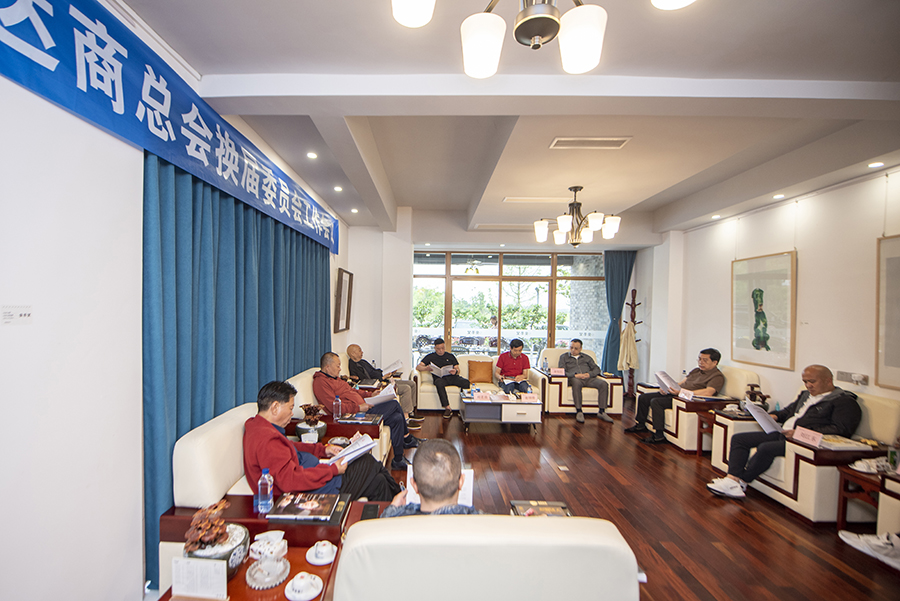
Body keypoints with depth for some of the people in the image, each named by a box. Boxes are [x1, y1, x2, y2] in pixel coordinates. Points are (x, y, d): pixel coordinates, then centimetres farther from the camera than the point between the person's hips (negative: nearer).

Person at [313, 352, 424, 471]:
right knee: (394, 404, -15)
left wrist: (370, 394, 13)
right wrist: (359, 407, -23)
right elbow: (334, 407, -22)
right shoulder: (320, 382, -12)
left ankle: (398, 460, 12)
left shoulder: (333, 378, 21)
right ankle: (407, 438, 5)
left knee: (397, 418, -1)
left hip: (361, 409, 10)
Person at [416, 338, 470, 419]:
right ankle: (447, 409, -38)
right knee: (439, 383, -40)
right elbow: (418, 367, 9)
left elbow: (457, 369, 17)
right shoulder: (430, 357, 18)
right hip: (440, 378, -2)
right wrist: (427, 368, -13)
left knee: (466, 382, -30)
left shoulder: (450, 356, 23)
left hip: (452, 377, 2)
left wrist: (455, 371, -9)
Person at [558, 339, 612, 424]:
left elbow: (597, 369, 19)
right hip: (574, 378, -3)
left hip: (589, 378, 3)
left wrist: (589, 374, -5)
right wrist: (575, 375, -11)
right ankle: (579, 412, -33)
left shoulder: (587, 357, 29)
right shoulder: (564, 357, 20)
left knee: (604, 384, -26)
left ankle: (601, 412, -20)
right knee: (576, 383, -40)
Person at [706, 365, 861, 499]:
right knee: (738, 439, -4)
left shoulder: (845, 402, -4)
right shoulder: (806, 395, 22)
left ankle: (742, 482, -14)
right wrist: (775, 416, 9)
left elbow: (841, 430, -16)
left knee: (766, 448, -32)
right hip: (782, 434, 9)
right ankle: (733, 478, -18)